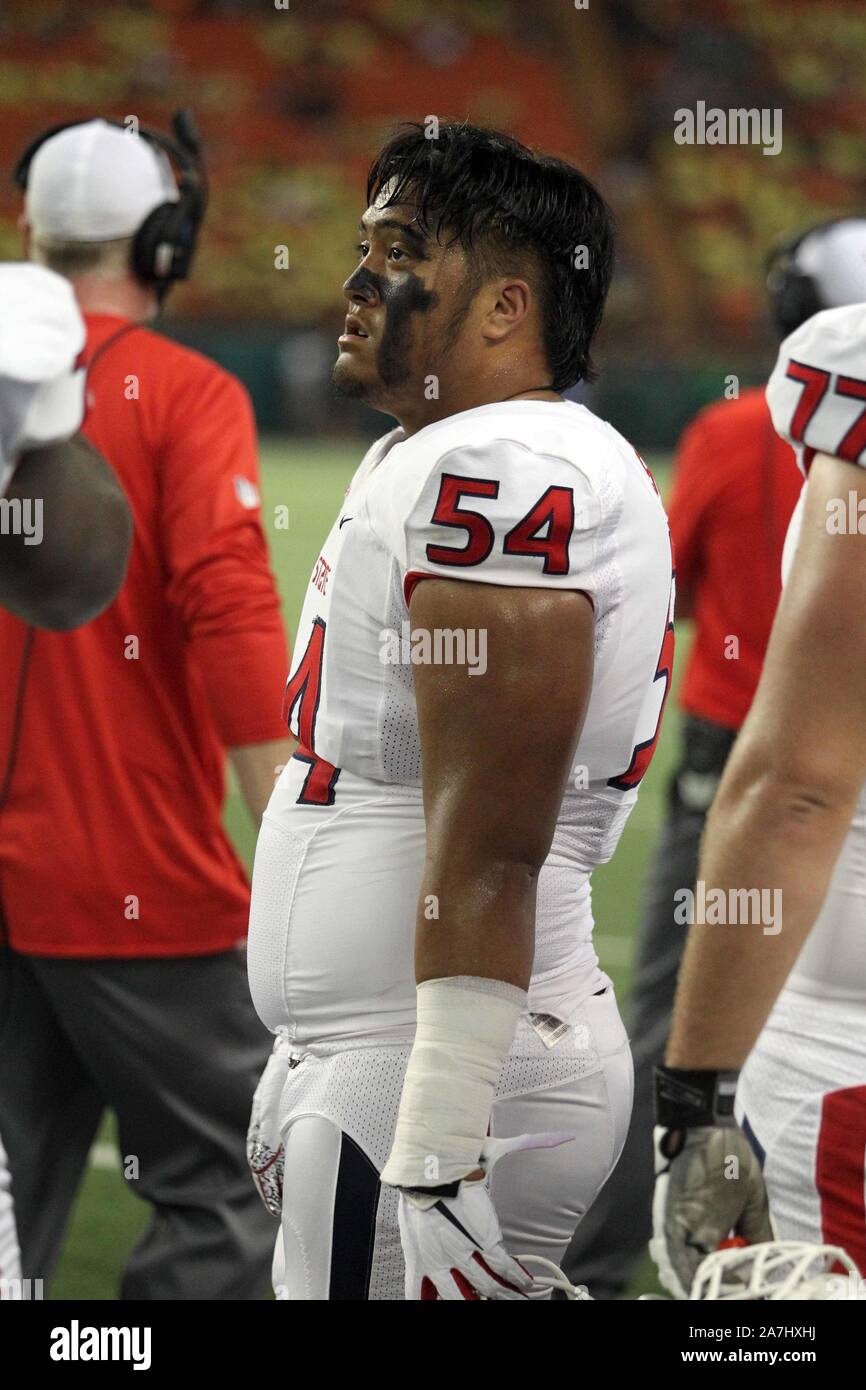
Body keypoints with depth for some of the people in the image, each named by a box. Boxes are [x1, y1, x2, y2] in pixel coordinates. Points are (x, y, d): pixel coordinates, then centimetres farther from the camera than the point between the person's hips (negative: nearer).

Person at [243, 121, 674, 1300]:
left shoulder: (500, 474, -16)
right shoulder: (415, 461, 17)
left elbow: (488, 851, -23)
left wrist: (432, 1158, -26)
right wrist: (302, 1074, 27)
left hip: (444, 1074, -10)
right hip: (365, 1060, 10)